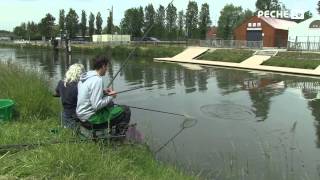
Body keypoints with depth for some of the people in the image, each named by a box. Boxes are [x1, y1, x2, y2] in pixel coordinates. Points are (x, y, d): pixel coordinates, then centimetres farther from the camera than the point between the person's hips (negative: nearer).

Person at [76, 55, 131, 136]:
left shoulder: (85, 76, 4)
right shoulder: (97, 80, -23)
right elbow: (97, 105, -26)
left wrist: (103, 92, 8)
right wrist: (110, 97, -11)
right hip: (90, 119, -9)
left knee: (111, 105, 29)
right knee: (125, 111, -3)